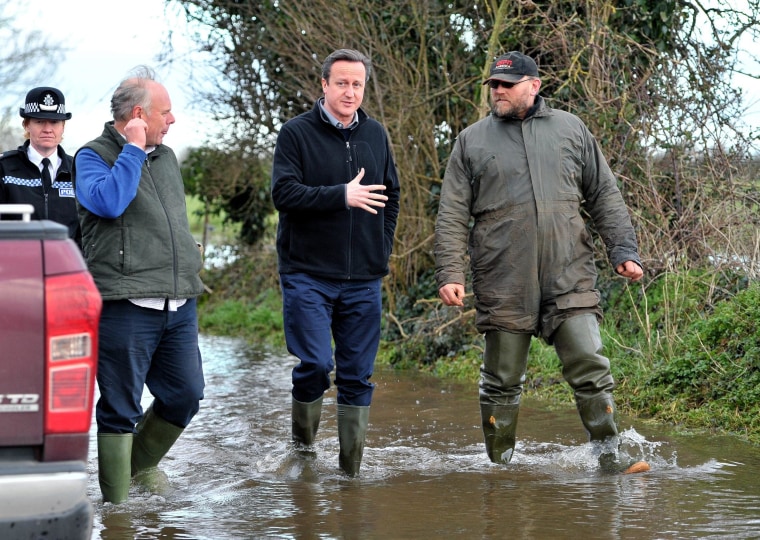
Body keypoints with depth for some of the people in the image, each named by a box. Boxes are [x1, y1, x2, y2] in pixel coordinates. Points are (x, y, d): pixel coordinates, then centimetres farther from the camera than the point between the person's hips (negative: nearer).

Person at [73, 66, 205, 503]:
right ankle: (118, 500, 8)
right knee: (121, 408, -1)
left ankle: (138, 468, 29)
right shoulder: (93, 156, -4)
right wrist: (133, 150, -15)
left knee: (186, 395, 8)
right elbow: (108, 202, -24)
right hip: (126, 306, -7)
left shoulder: (166, 157, 19)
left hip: (179, 303, 7)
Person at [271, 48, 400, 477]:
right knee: (316, 364, -13)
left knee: (358, 374, 5)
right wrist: (342, 196, -22)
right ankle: (302, 445, 10)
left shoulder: (375, 134, 12)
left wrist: (383, 250, 13)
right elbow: (284, 193, -14)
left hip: (364, 280, 4)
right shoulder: (297, 133, -3)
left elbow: (391, 196, 22)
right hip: (308, 275, -4)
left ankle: (352, 469, 11)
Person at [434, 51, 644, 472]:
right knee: (501, 383, 5)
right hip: (503, 286, 0)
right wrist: (450, 273, -4)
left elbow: (604, 198, 14)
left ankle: (609, 458, 0)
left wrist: (623, 251, 4)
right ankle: (499, 466, 16)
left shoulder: (570, 130, 12)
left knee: (590, 368, -7)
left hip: (569, 277, 0)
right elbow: (452, 215, 6)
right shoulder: (472, 141, 9)